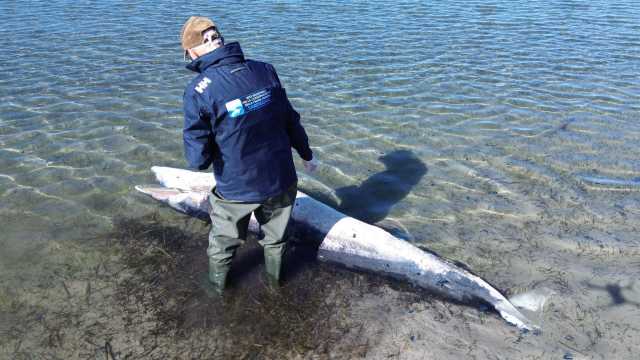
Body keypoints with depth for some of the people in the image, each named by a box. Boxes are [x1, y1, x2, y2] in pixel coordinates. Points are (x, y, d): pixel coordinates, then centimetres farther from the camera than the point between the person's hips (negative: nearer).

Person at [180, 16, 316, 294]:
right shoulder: (264, 70, -8)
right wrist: (306, 154, 18)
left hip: (236, 189, -3)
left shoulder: (198, 90, -19)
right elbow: (291, 120, 2)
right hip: (281, 181, 3)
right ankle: (274, 277, 53)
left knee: (223, 241, 26)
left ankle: (218, 284, 50)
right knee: (275, 236, 29)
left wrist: (212, 151, 4)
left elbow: (198, 159, -19)